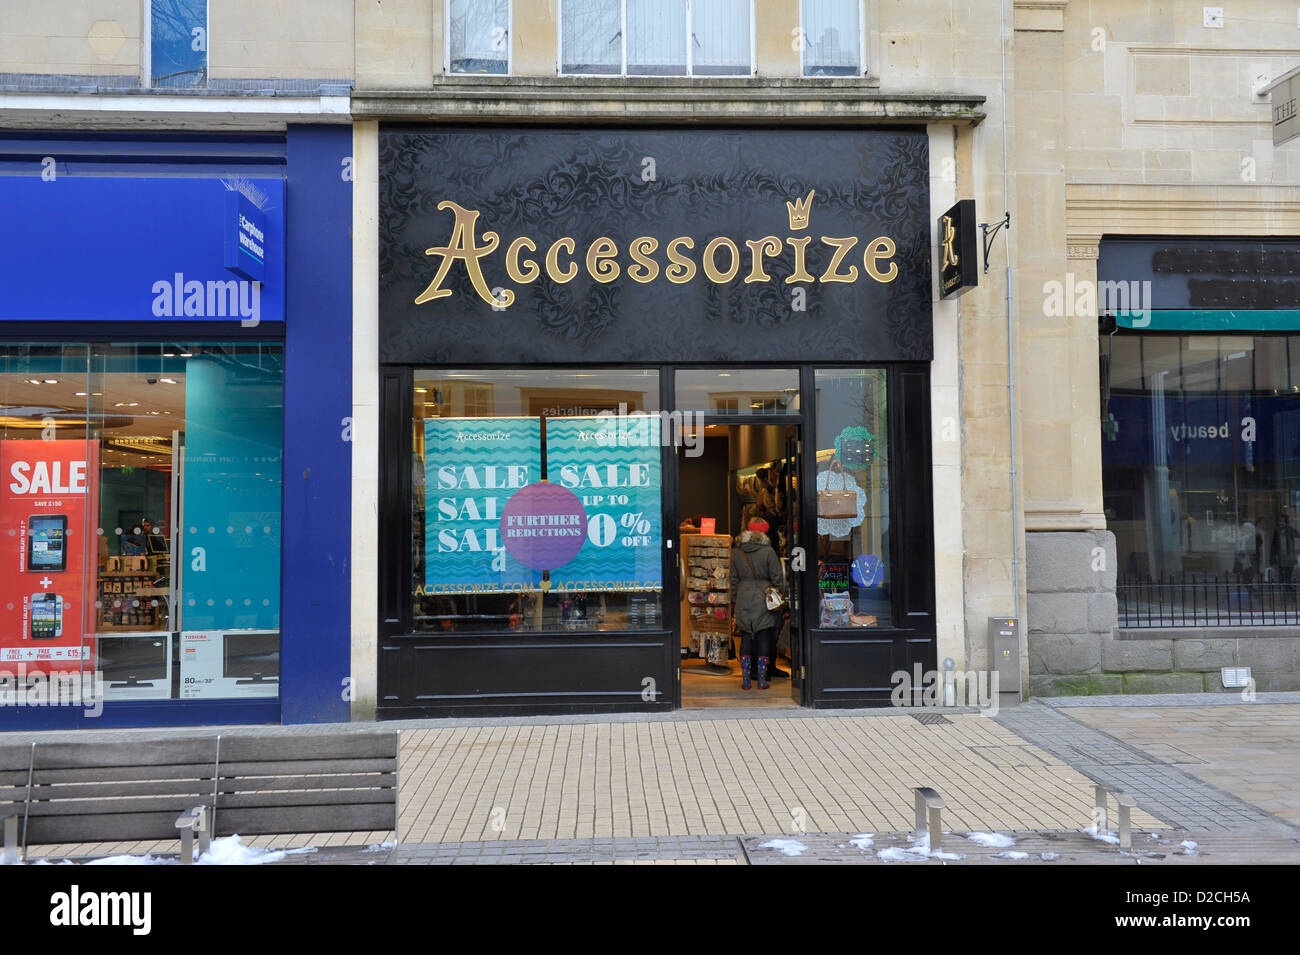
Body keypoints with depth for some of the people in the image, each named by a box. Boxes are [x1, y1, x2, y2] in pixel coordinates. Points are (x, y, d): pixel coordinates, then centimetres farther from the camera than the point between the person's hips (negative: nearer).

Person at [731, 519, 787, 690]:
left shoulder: (737, 552, 4)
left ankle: (745, 681, 9)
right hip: (764, 601, -3)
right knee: (764, 639, 4)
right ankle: (762, 681, 6)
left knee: (746, 639, 9)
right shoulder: (768, 551, -9)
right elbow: (777, 578, -6)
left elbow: (734, 579, 9)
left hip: (744, 601, 3)